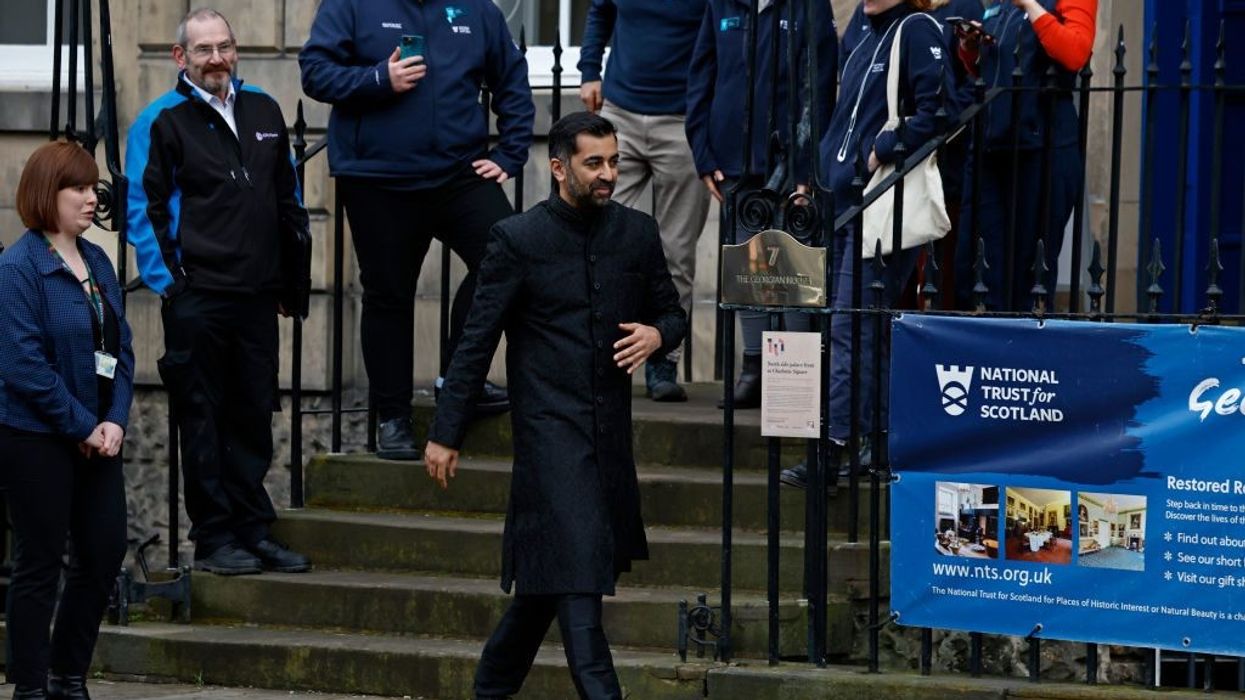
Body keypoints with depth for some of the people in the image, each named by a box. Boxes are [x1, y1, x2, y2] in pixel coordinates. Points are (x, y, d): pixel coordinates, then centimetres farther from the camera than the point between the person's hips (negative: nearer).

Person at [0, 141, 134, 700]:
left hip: (96, 438, 7)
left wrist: (115, 421, -5)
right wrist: (83, 427, -16)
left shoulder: (97, 262, 10)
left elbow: (120, 349, 10)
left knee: (105, 554, 8)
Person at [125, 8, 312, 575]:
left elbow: (288, 198, 20)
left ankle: (254, 530, 17)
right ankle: (213, 539, 5)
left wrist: (290, 280, 16)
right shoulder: (161, 121, -3)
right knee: (204, 419, 0)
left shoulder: (263, 111, 13)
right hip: (196, 296, -5)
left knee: (253, 416, 9)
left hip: (257, 295, 5)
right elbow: (143, 209, -4)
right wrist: (167, 283, -11)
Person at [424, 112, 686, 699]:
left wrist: (656, 334, -7)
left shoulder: (637, 233, 7)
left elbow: (672, 313, 19)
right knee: (575, 571, -12)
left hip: (610, 430, 5)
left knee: (546, 571, 14)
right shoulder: (518, 240, -5)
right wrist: (445, 433, -7)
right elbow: (476, 342, -5)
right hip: (550, 427, -5)